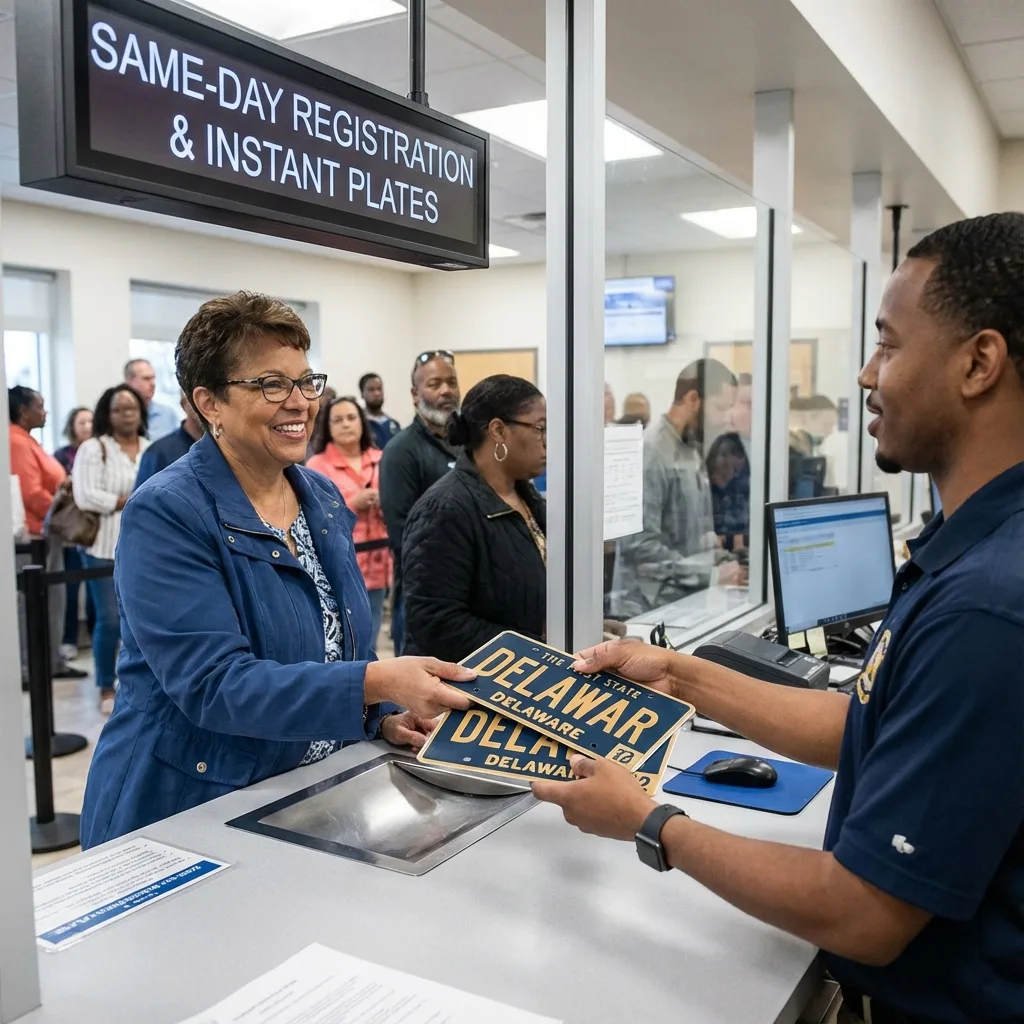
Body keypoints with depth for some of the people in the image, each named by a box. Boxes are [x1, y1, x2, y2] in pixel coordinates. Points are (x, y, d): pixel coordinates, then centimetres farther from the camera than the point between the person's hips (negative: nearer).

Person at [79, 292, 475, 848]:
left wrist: (385, 717, -4)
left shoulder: (324, 499, 5)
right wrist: (379, 682, -34)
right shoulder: (165, 514, -17)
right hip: (183, 816, -5)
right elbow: (212, 684, -26)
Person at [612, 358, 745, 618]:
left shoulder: (693, 451, 12)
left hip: (688, 600, 9)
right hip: (649, 610, -8)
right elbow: (639, 546, -24)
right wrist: (712, 575, -22)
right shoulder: (650, 452, -17)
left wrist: (724, 564, 1)